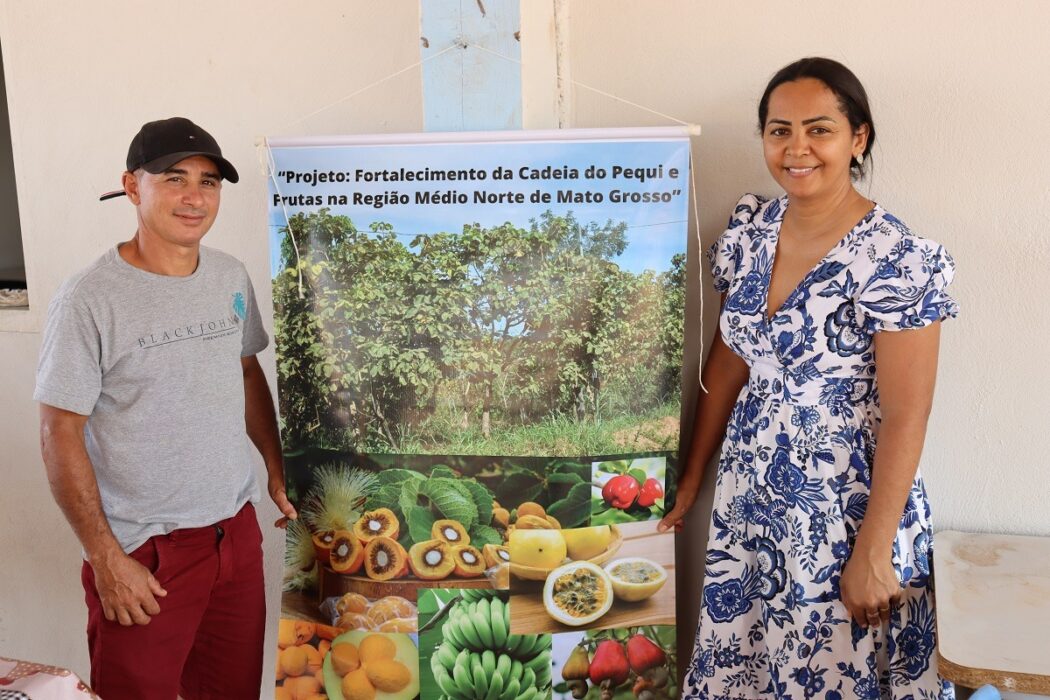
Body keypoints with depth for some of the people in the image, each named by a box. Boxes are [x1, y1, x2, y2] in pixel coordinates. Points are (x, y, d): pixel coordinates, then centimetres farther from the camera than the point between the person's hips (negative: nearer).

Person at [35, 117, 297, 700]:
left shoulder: (231, 278, 3)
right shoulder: (88, 301, -16)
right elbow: (60, 437, -14)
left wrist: (276, 468, 15)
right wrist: (105, 558, -14)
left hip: (236, 529, 6)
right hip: (142, 552, -5)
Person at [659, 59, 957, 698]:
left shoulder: (895, 259, -18)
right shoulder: (751, 229, 0)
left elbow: (905, 418, -17)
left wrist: (873, 553, -15)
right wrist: (693, 476, 12)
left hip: (845, 505, -6)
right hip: (750, 493, 6)